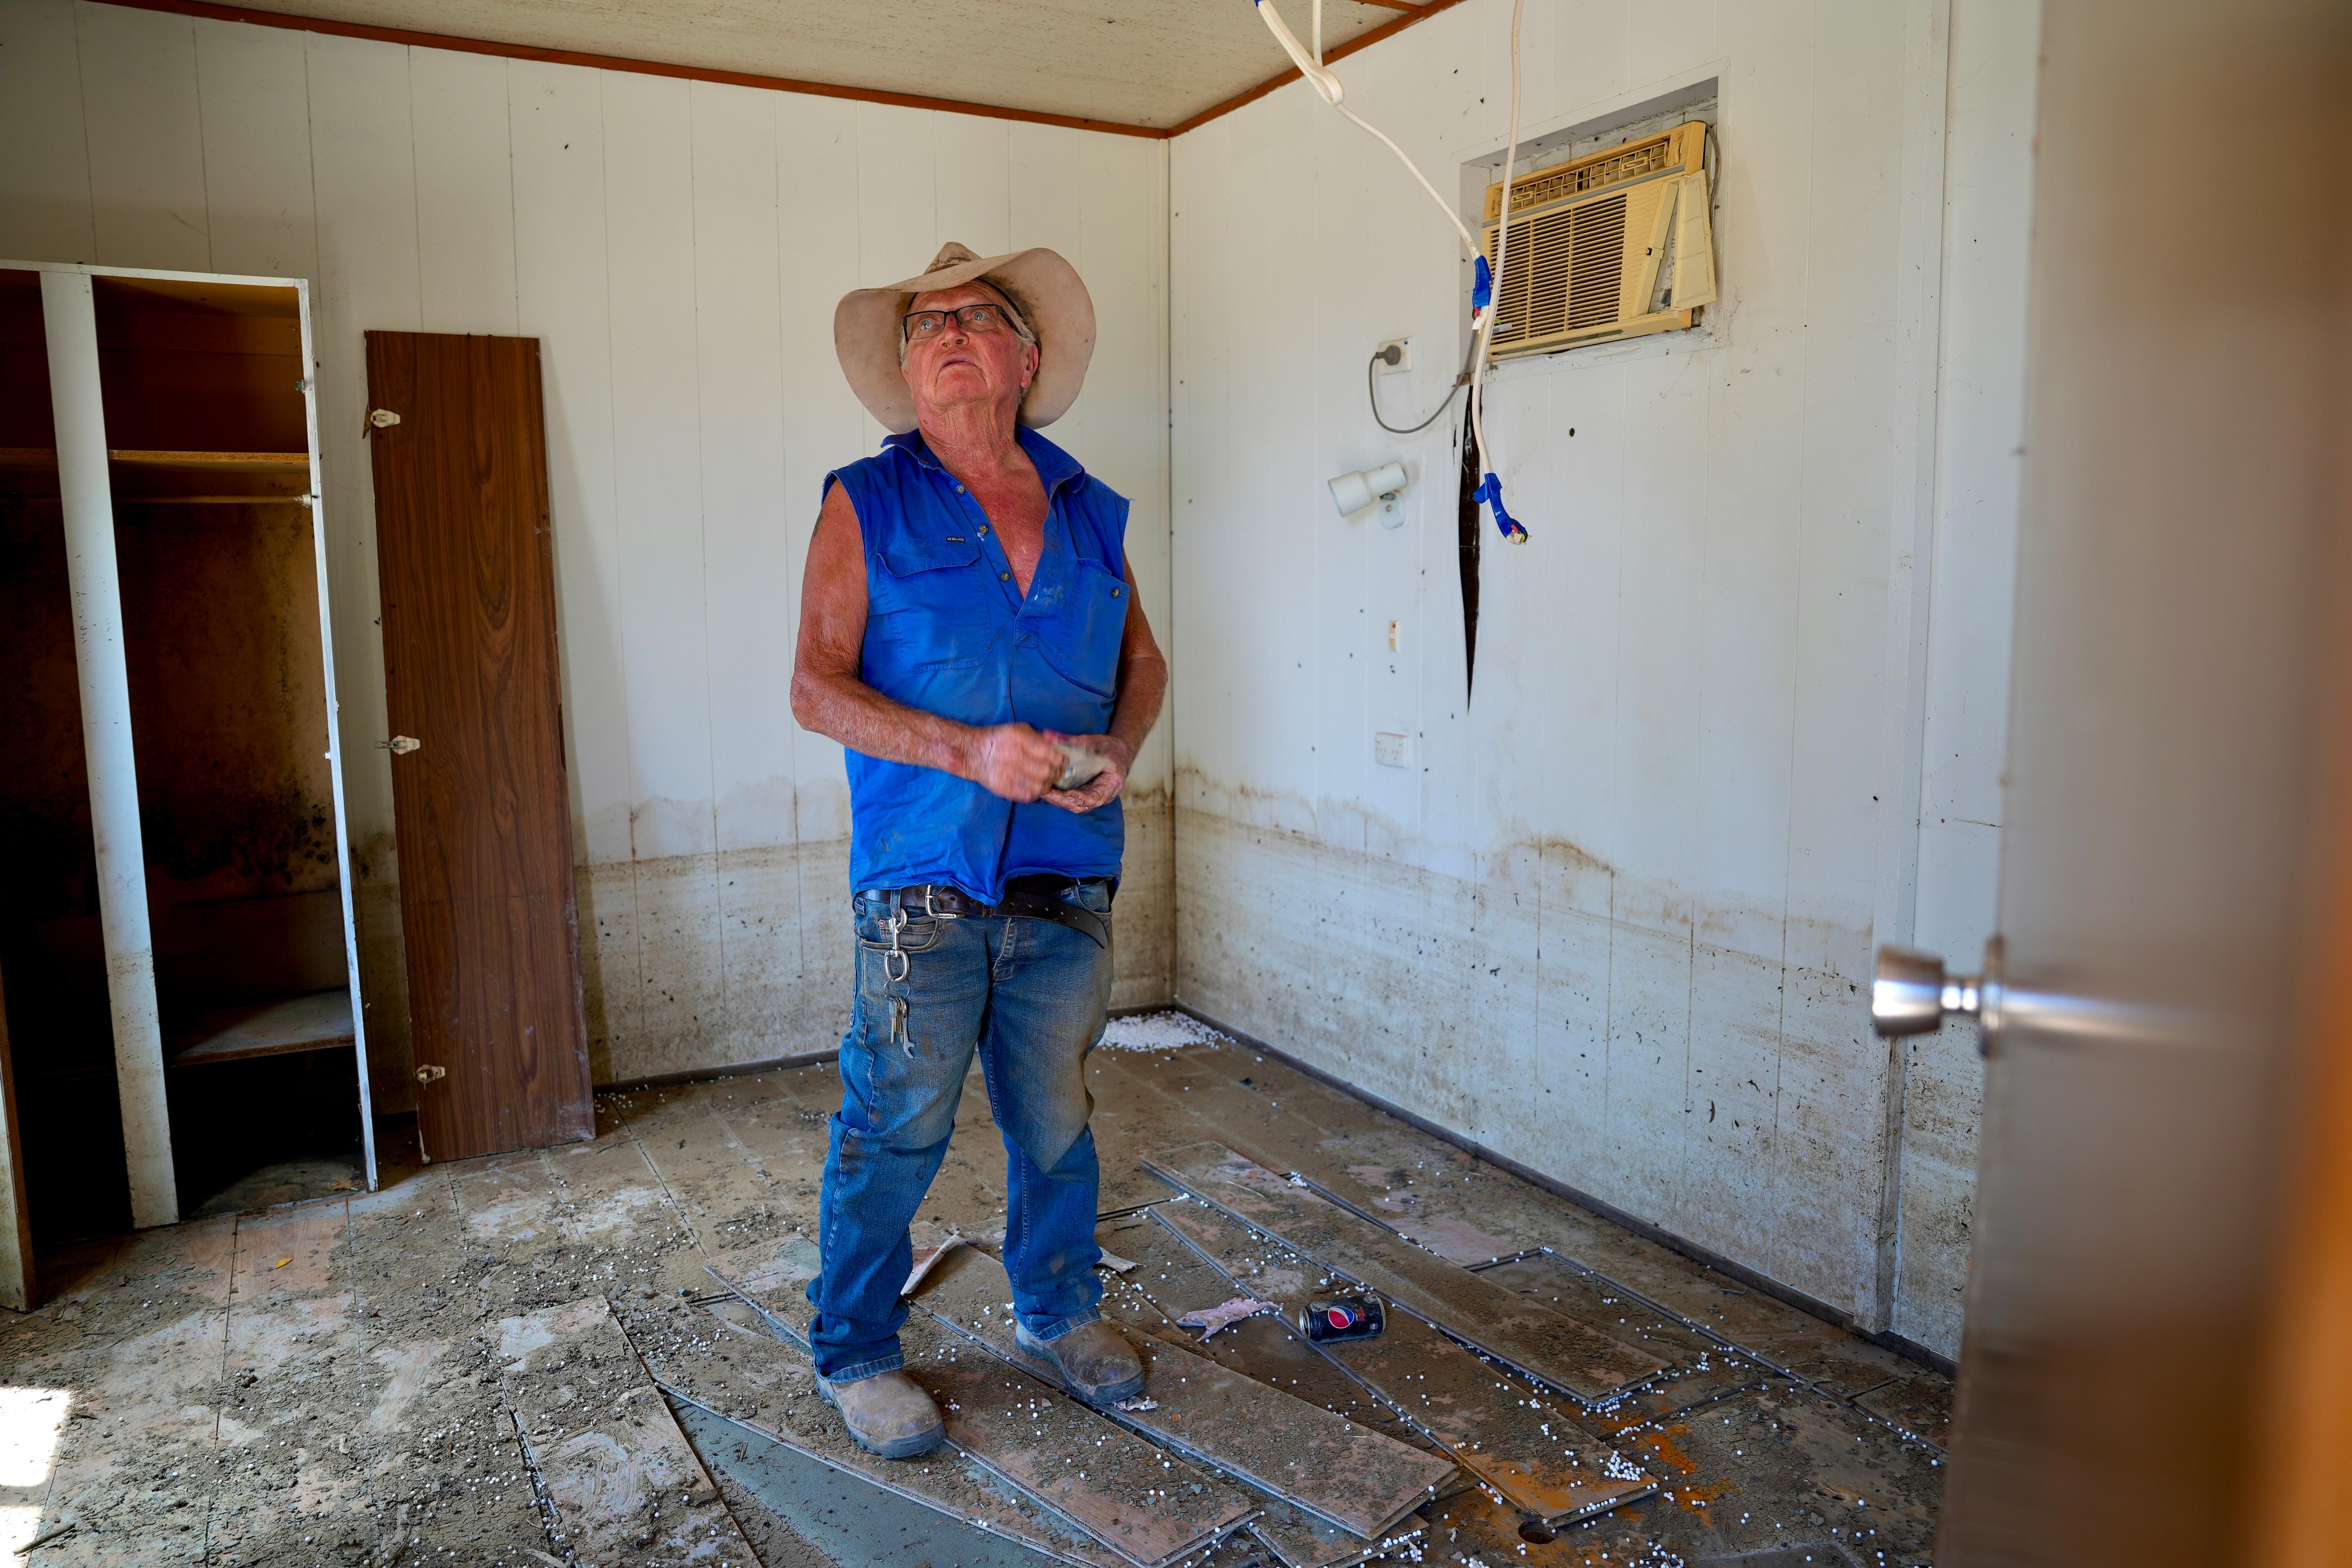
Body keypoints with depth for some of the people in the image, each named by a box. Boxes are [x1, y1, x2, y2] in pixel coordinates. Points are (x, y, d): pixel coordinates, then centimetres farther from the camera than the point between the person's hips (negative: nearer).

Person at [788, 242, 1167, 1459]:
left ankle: (1061, 1311, 38)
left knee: (1055, 1120, 15)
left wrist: (1121, 745, -3)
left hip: (1068, 880, 3)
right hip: (924, 881, -3)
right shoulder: (866, 506, 1)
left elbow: (1142, 656, 19)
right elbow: (817, 686, -6)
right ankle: (854, 1355, 25)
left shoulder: (1087, 512, 11)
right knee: (895, 1132, 3)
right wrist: (968, 752, -19)